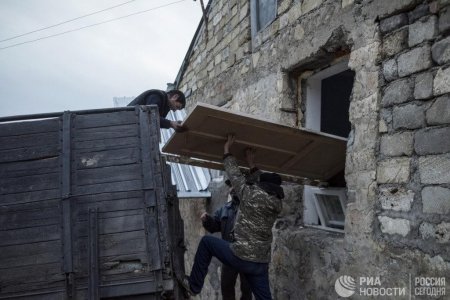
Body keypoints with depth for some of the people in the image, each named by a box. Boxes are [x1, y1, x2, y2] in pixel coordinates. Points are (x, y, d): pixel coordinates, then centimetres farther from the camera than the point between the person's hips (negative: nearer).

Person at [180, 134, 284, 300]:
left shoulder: (251, 195, -13)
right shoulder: (276, 204, 5)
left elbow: (234, 174, -2)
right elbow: (262, 187, 23)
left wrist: (226, 148, 11)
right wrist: (251, 164, 31)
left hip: (240, 257, -5)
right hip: (261, 263, 6)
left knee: (206, 242, 16)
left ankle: (194, 285, 25)